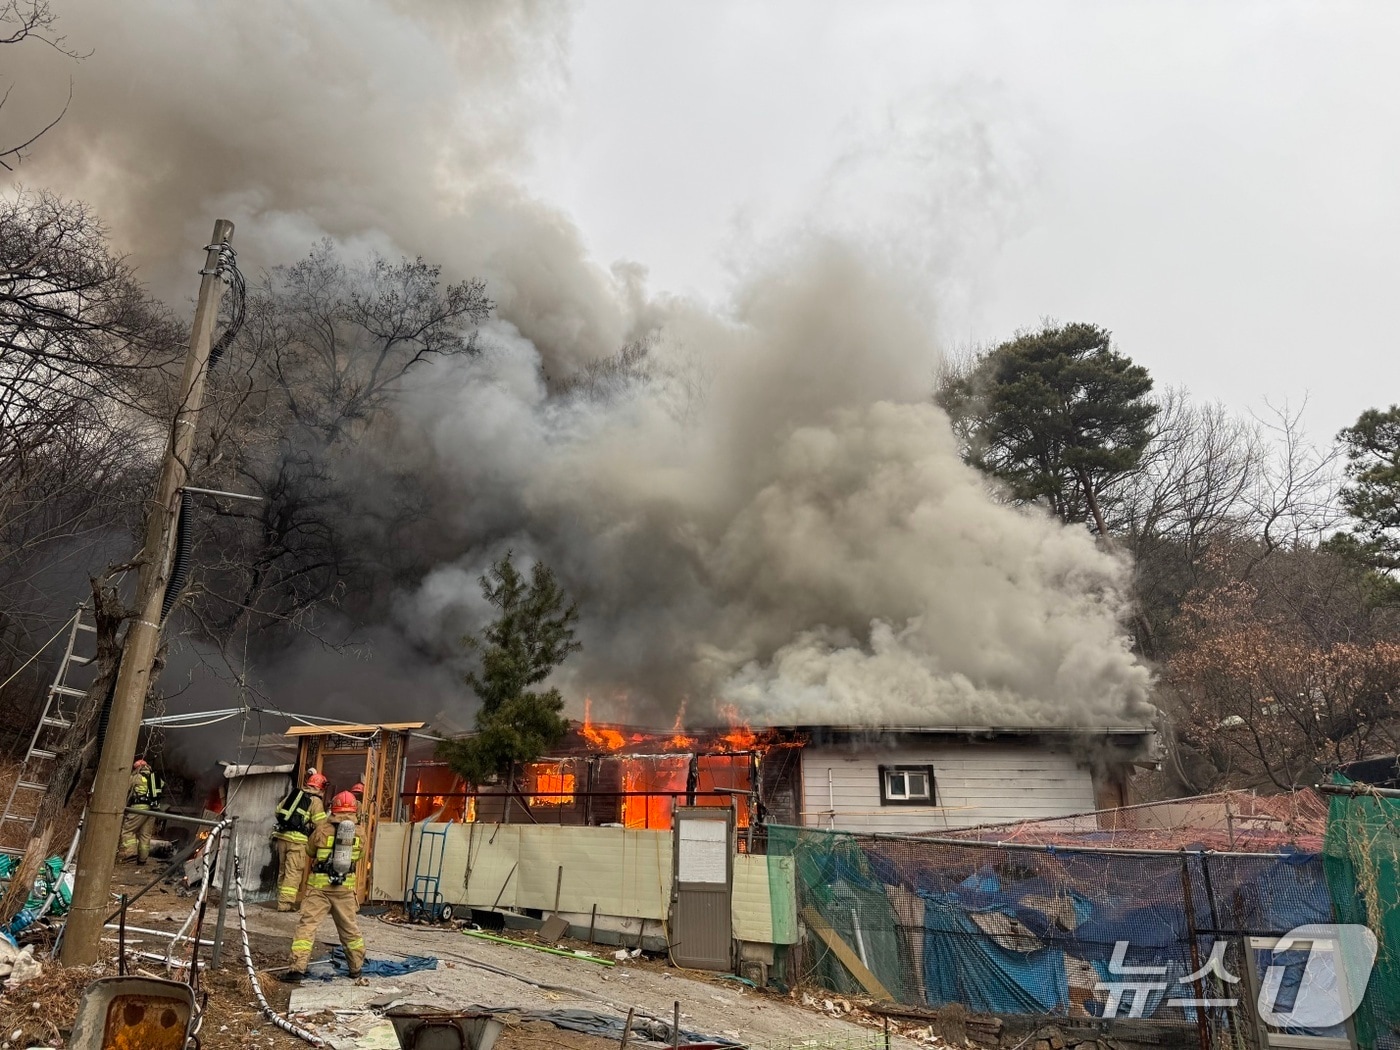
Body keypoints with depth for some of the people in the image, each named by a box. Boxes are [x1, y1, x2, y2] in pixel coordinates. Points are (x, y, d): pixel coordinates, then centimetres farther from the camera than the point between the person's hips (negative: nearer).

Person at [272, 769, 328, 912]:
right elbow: (320, 824, -6)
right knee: (293, 872, -3)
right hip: (297, 839, -6)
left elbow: (278, 810, 20)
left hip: (281, 836, 6)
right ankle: (286, 903, -7)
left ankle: (281, 900, 21)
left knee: (283, 871, 15)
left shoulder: (292, 794, 16)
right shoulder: (316, 801, -2)